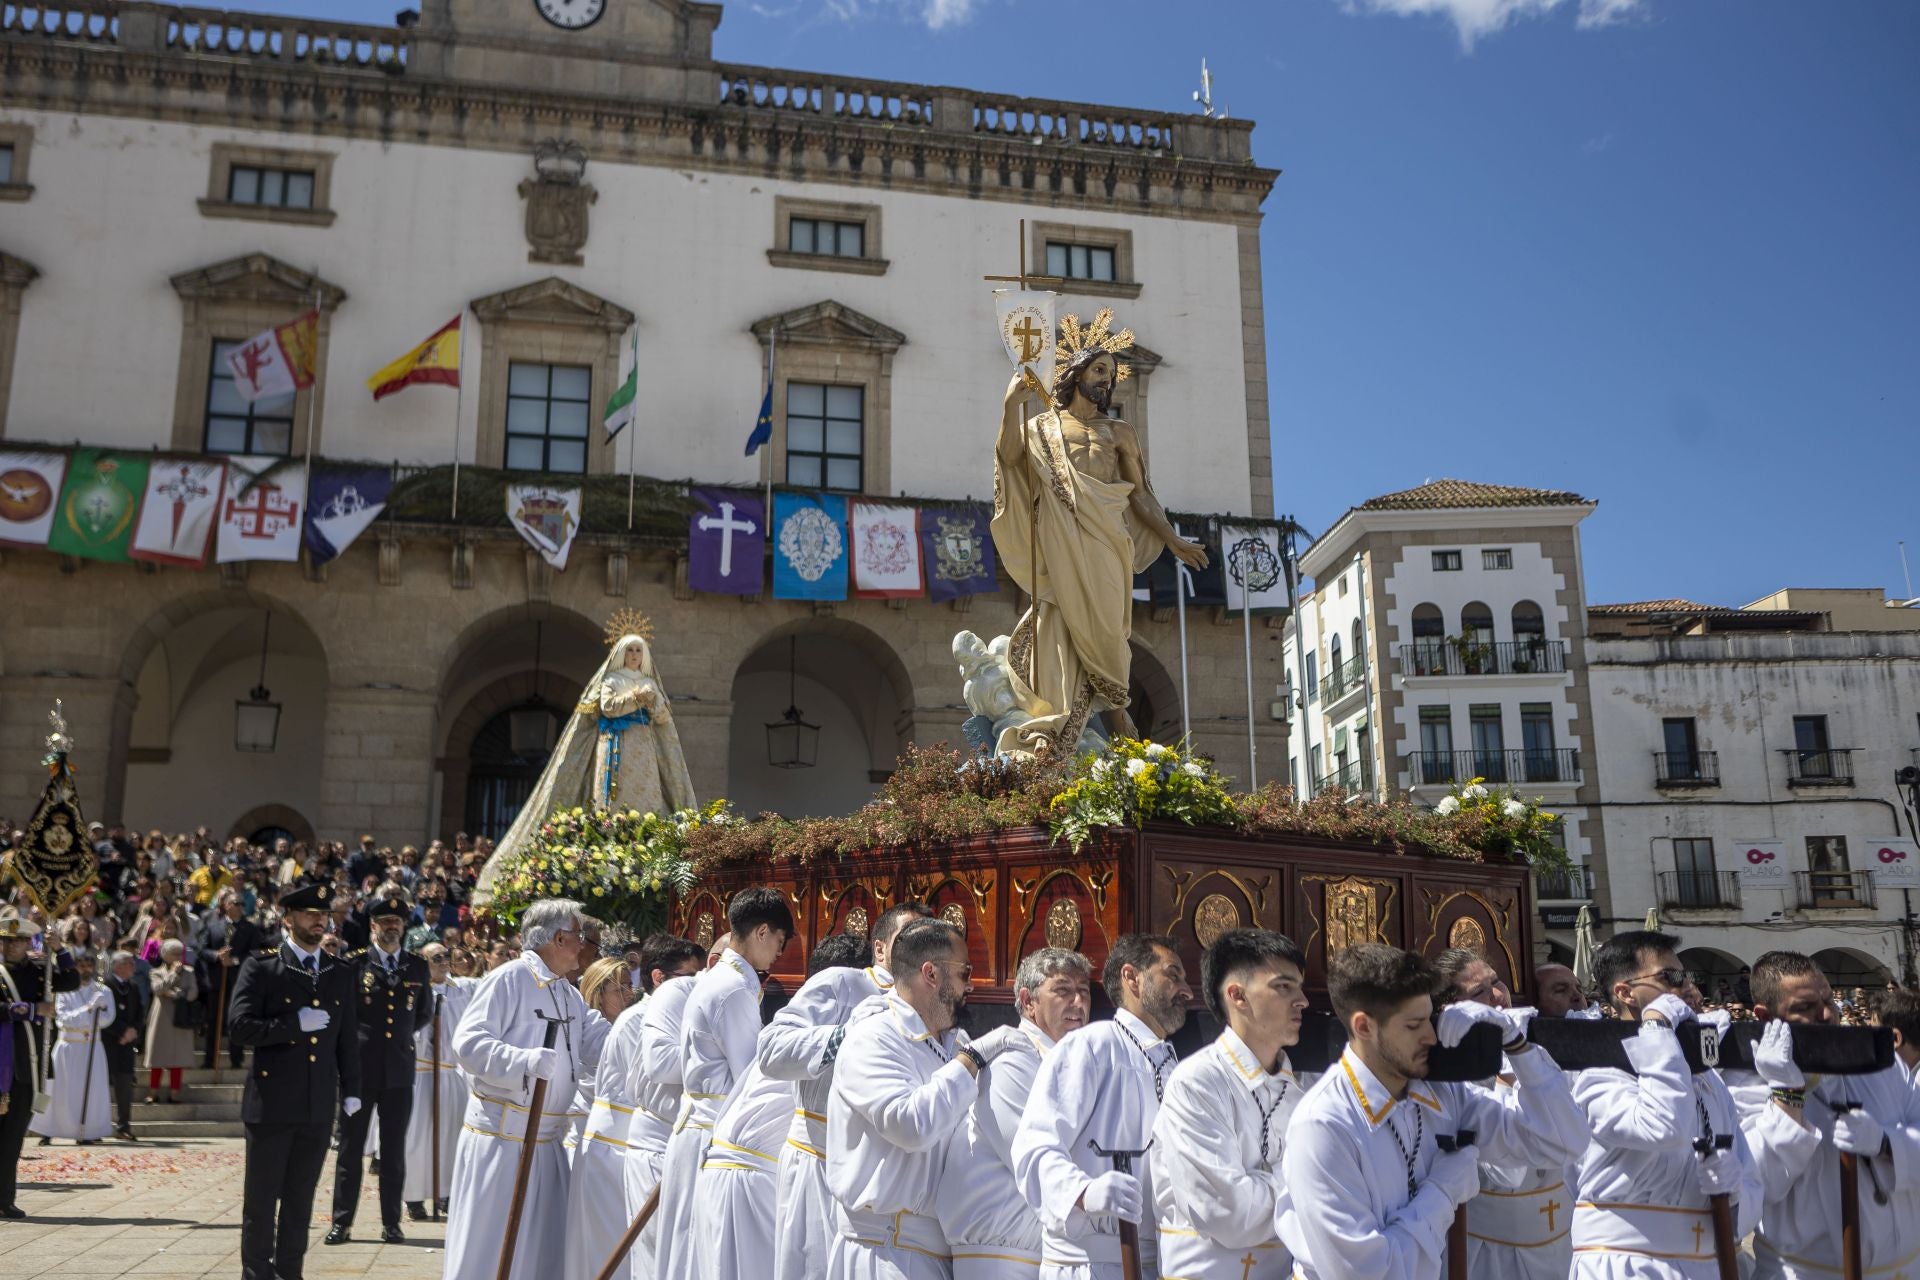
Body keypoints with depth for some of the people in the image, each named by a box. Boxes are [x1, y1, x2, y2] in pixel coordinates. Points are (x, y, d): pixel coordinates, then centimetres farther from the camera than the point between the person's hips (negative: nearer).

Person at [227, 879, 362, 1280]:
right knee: (262, 1198, 5)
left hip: (318, 1108, 4)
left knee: (300, 1199, 11)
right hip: (272, 1104, -4)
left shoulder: (340, 974, 9)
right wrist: (296, 1024, -17)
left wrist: (351, 1090, 10)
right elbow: (240, 1026, -13)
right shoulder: (261, 967, -3)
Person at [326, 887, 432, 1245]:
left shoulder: (418, 967, 6)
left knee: (394, 1151, 7)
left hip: (399, 1070, 2)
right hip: (359, 1068, -2)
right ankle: (341, 1221, 14)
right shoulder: (352, 963, -3)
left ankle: (391, 1222, 15)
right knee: (351, 1148, 6)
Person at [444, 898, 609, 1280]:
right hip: (500, 1135, -8)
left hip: (546, 1140, 8)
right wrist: (526, 1062, -32)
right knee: (487, 1247, -1)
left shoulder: (571, 996, 14)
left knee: (540, 1245, 13)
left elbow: (600, 1047, 10)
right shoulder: (509, 979, -12)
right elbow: (468, 1043, -20)